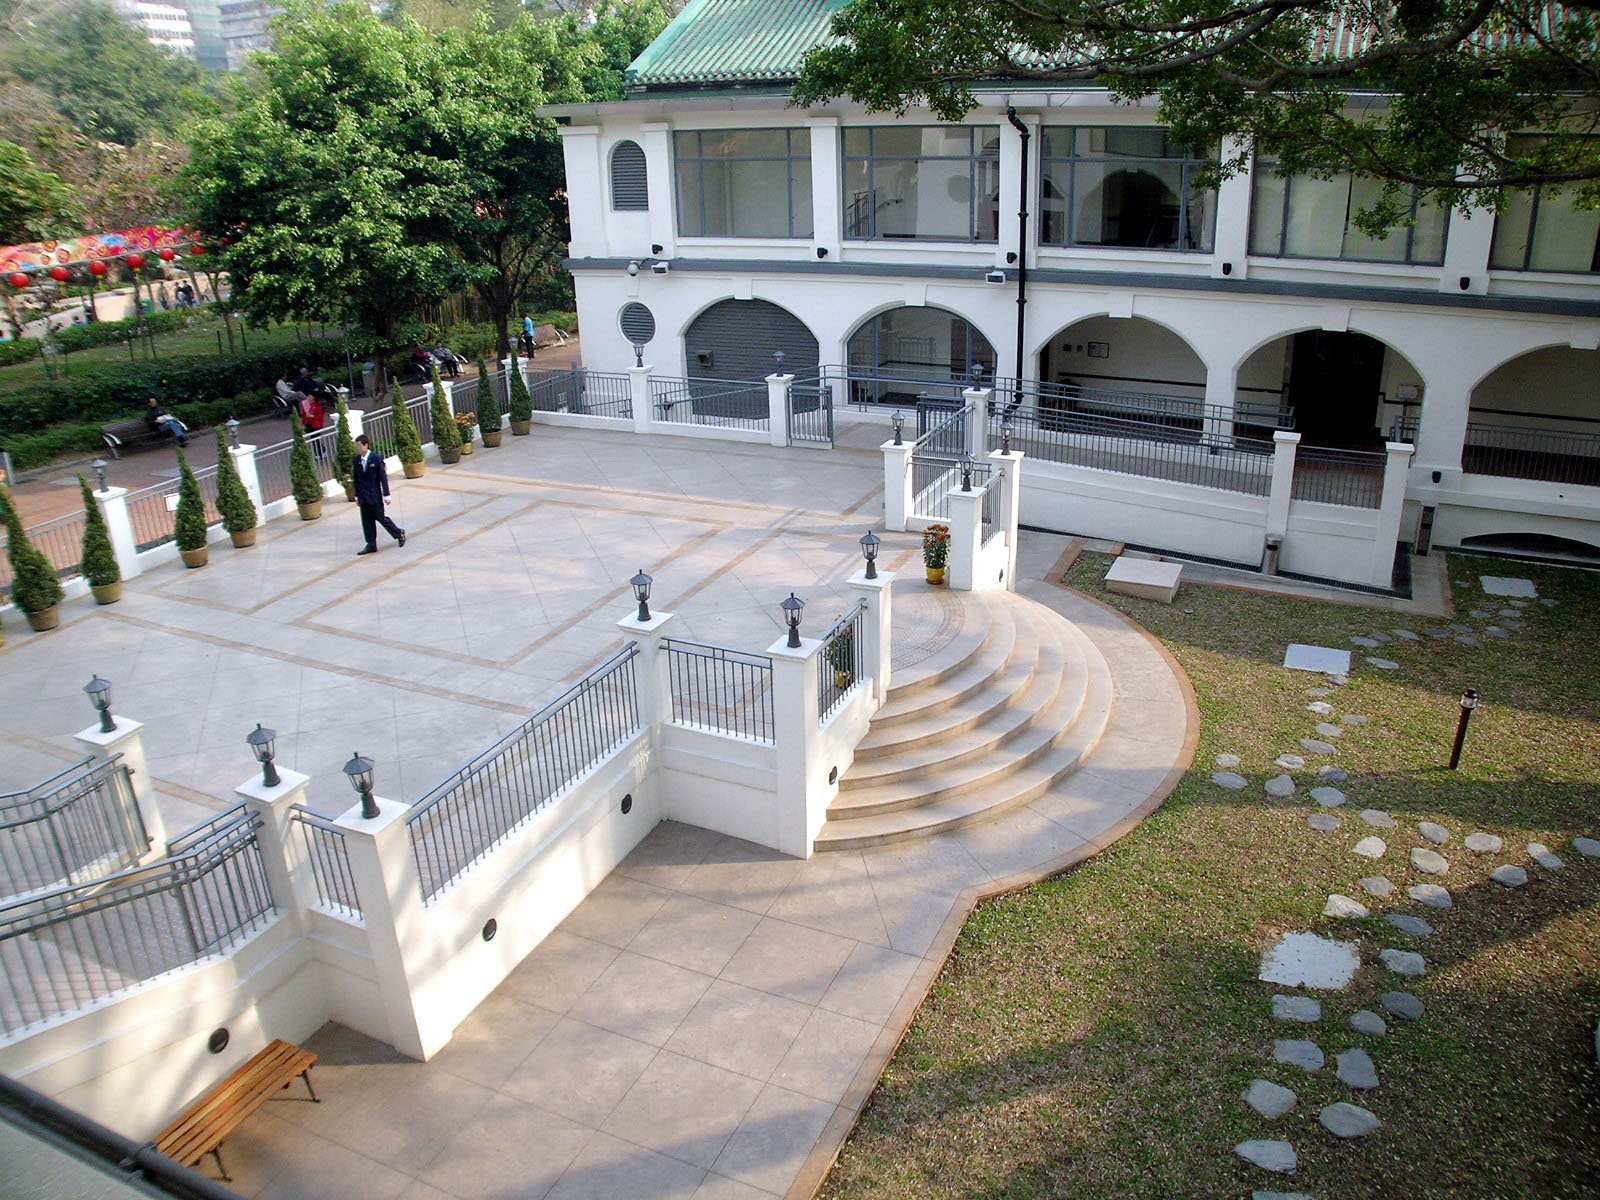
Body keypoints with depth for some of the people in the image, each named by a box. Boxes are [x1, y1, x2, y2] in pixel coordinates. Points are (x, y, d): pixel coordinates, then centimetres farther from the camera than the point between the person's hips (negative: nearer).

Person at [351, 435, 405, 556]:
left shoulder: (376, 458, -11)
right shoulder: (357, 460, 3)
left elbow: (383, 477, -9)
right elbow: (356, 479, 9)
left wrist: (386, 495, -10)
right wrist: (357, 496, 11)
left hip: (375, 495, -5)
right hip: (363, 496, 5)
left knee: (380, 517, 1)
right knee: (366, 521, 6)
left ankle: (399, 533, 23)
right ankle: (371, 545, 13)